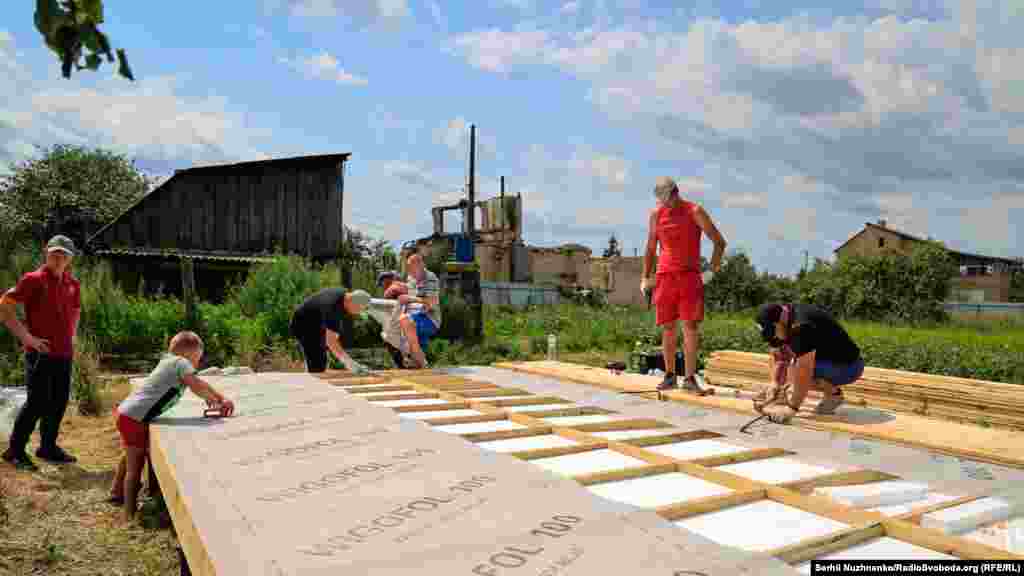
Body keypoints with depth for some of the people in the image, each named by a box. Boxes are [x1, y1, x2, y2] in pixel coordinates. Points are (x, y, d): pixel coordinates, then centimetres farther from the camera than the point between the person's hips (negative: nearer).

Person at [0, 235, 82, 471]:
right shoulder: (33, 280, -9)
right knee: (37, 403, -5)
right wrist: (26, 337, -15)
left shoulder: (72, 284, 10)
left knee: (59, 402, 12)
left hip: (64, 354, 6)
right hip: (40, 353, -6)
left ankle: (48, 447, 26)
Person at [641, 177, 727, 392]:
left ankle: (690, 378, -7)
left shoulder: (695, 211, -1)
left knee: (690, 325, -9)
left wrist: (714, 265, -7)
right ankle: (669, 375, 16)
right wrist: (645, 277, 10)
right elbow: (650, 248, 17)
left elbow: (719, 241, 3)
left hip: (689, 276, -3)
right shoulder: (656, 214, 9)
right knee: (667, 327, 5)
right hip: (665, 276, 3)